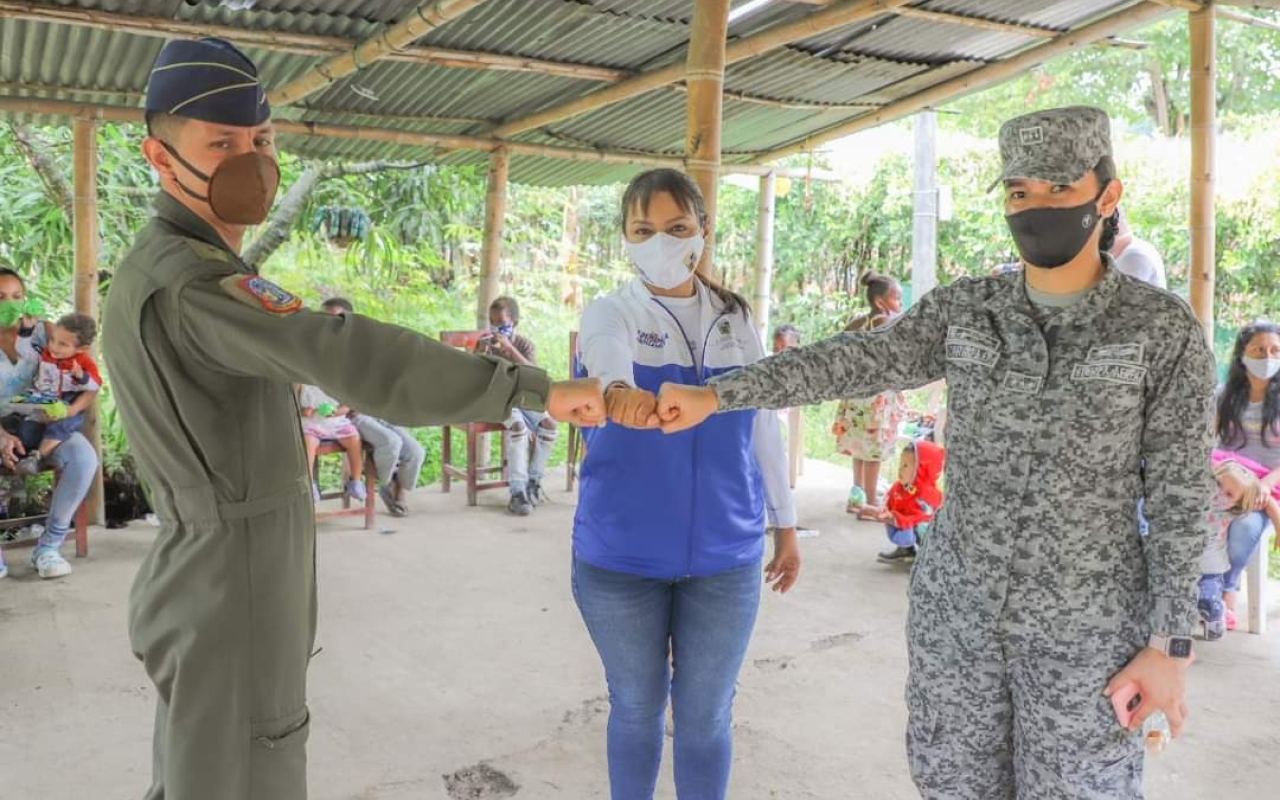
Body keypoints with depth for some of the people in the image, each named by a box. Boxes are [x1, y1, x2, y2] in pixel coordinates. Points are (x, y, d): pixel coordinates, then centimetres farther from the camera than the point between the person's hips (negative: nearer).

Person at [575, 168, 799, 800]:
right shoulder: (608, 313, -5)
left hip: (723, 554, 2)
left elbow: (762, 426, 10)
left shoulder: (735, 318, 4)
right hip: (620, 554, -1)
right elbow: (608, 351, -30)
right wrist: (619, 388, -53)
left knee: (706, 713, 10)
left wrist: (784, 524, 12)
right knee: (636, 706, 13)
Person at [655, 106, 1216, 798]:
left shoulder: (1163, 329, -9)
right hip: (958, 605, 3)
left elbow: (1179, 494, -8)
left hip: (1084, 623, -3)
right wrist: (710, 397, -16)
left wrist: (1169, 646, -10)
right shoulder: (962, 309, 0)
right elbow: (847, 364, -7)